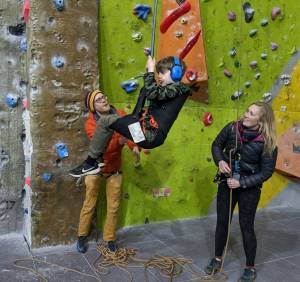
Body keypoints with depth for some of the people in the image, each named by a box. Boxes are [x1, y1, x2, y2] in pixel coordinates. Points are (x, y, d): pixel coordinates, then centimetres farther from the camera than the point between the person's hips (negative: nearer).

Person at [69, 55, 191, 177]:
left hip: (150, 135, -11)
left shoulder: (178, 87, -9)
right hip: (148, 130, 11)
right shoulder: (171, 88, 20)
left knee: (105, 122, -6)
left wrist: (150, 70, -11)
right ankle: (98, 158, 21)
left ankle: (91, 163, 3)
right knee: (113, 118, 23)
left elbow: (152, 93, -25)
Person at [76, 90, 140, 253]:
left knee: (113, 207, 9)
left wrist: (134, 146, -27)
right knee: (89, 205, 11)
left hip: (114, 169, 3)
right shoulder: (90, 124, -21)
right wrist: (119, 141, -48)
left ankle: (109, 239, 28)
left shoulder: (119, 115, -10)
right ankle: (82, 236, 32)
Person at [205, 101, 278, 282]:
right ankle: (218, 259, 34)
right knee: (222, 222, 13)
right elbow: (216, 145, 2)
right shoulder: (232, 128, -13)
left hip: (249, 188, -3)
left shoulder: (267, 143, -21)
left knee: (246, 227, 6)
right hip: (227, 183, 4)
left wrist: (241, 183, -20)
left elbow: (266, 172, -14)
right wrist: (220, 161, -17)